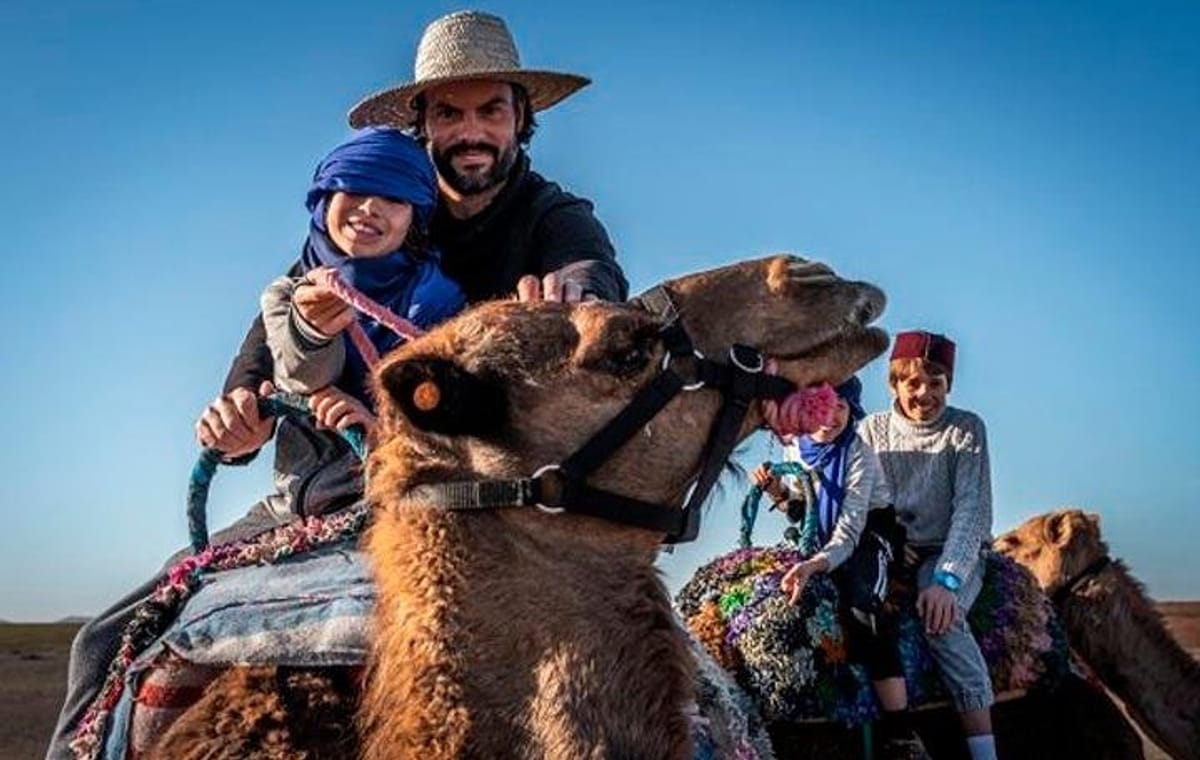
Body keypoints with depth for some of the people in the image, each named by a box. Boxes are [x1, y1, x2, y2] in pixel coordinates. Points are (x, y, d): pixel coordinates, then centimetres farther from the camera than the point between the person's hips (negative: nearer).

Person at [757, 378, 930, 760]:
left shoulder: (859, 456, -20)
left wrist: (814, 565, -47)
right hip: (820, 539, 7)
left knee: (862, 605, -35)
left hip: (867, 537, -7)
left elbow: (849, 533, -28)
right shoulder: (798, 449, -3)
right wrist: (780, 493, -11)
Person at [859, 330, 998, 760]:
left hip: (954, 553, -3)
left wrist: (947, 580, -25)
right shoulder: (873, 430, 6)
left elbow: (972, 510, -11)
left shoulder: (966, 429, -2)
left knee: (942, 618, -33)